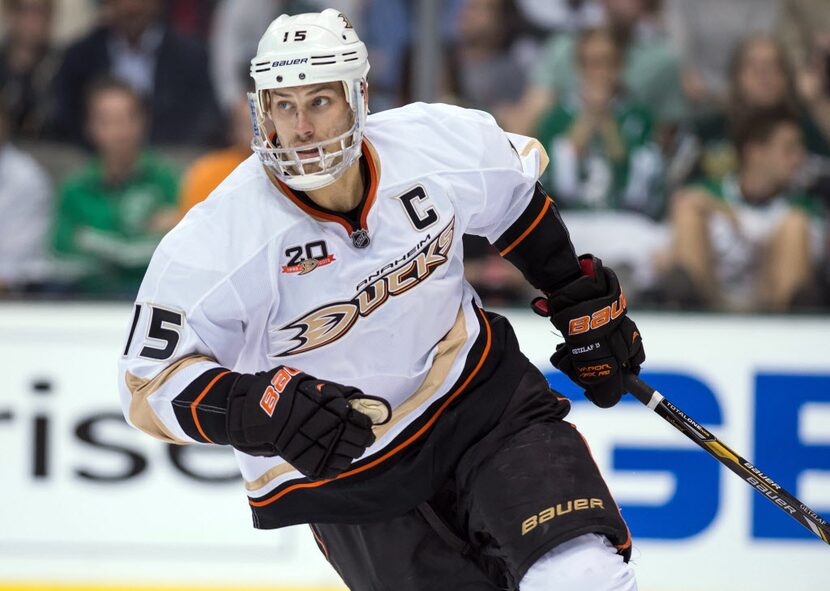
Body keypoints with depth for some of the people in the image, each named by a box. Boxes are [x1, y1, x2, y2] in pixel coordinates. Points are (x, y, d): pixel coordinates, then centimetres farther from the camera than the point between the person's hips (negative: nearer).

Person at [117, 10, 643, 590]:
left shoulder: (441, 143, -12)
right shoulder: (214, 243, -22)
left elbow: (515, 189, 11)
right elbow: (150, 386, -18)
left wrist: (583, 298, 14)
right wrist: (259, 408, -34)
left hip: (480, 395, 2)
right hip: (348, 477, -2)